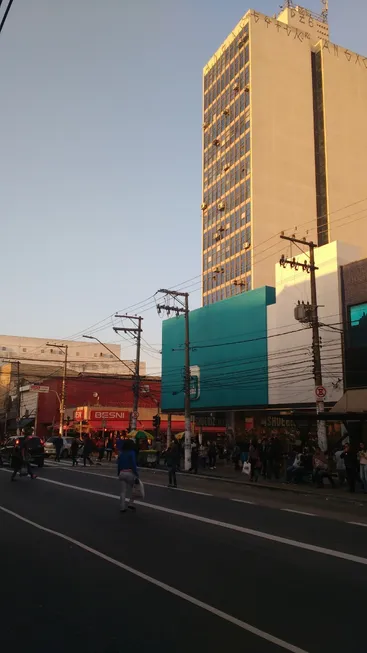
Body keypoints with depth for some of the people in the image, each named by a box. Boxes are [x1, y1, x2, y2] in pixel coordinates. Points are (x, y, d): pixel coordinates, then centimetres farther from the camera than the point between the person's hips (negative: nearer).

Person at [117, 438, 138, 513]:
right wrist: (137, 476, -11)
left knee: (123, 491, 8)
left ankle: (122, 507, 7)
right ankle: (130, 504, 8)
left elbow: (119, 464, 12)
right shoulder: (132, 453, -9)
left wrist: (118, 474, 20)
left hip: (122, 473, 5)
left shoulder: (121, 453, 9)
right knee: (133, 488, 15)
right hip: (130, 473, -5)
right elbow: (134, 465, -14)